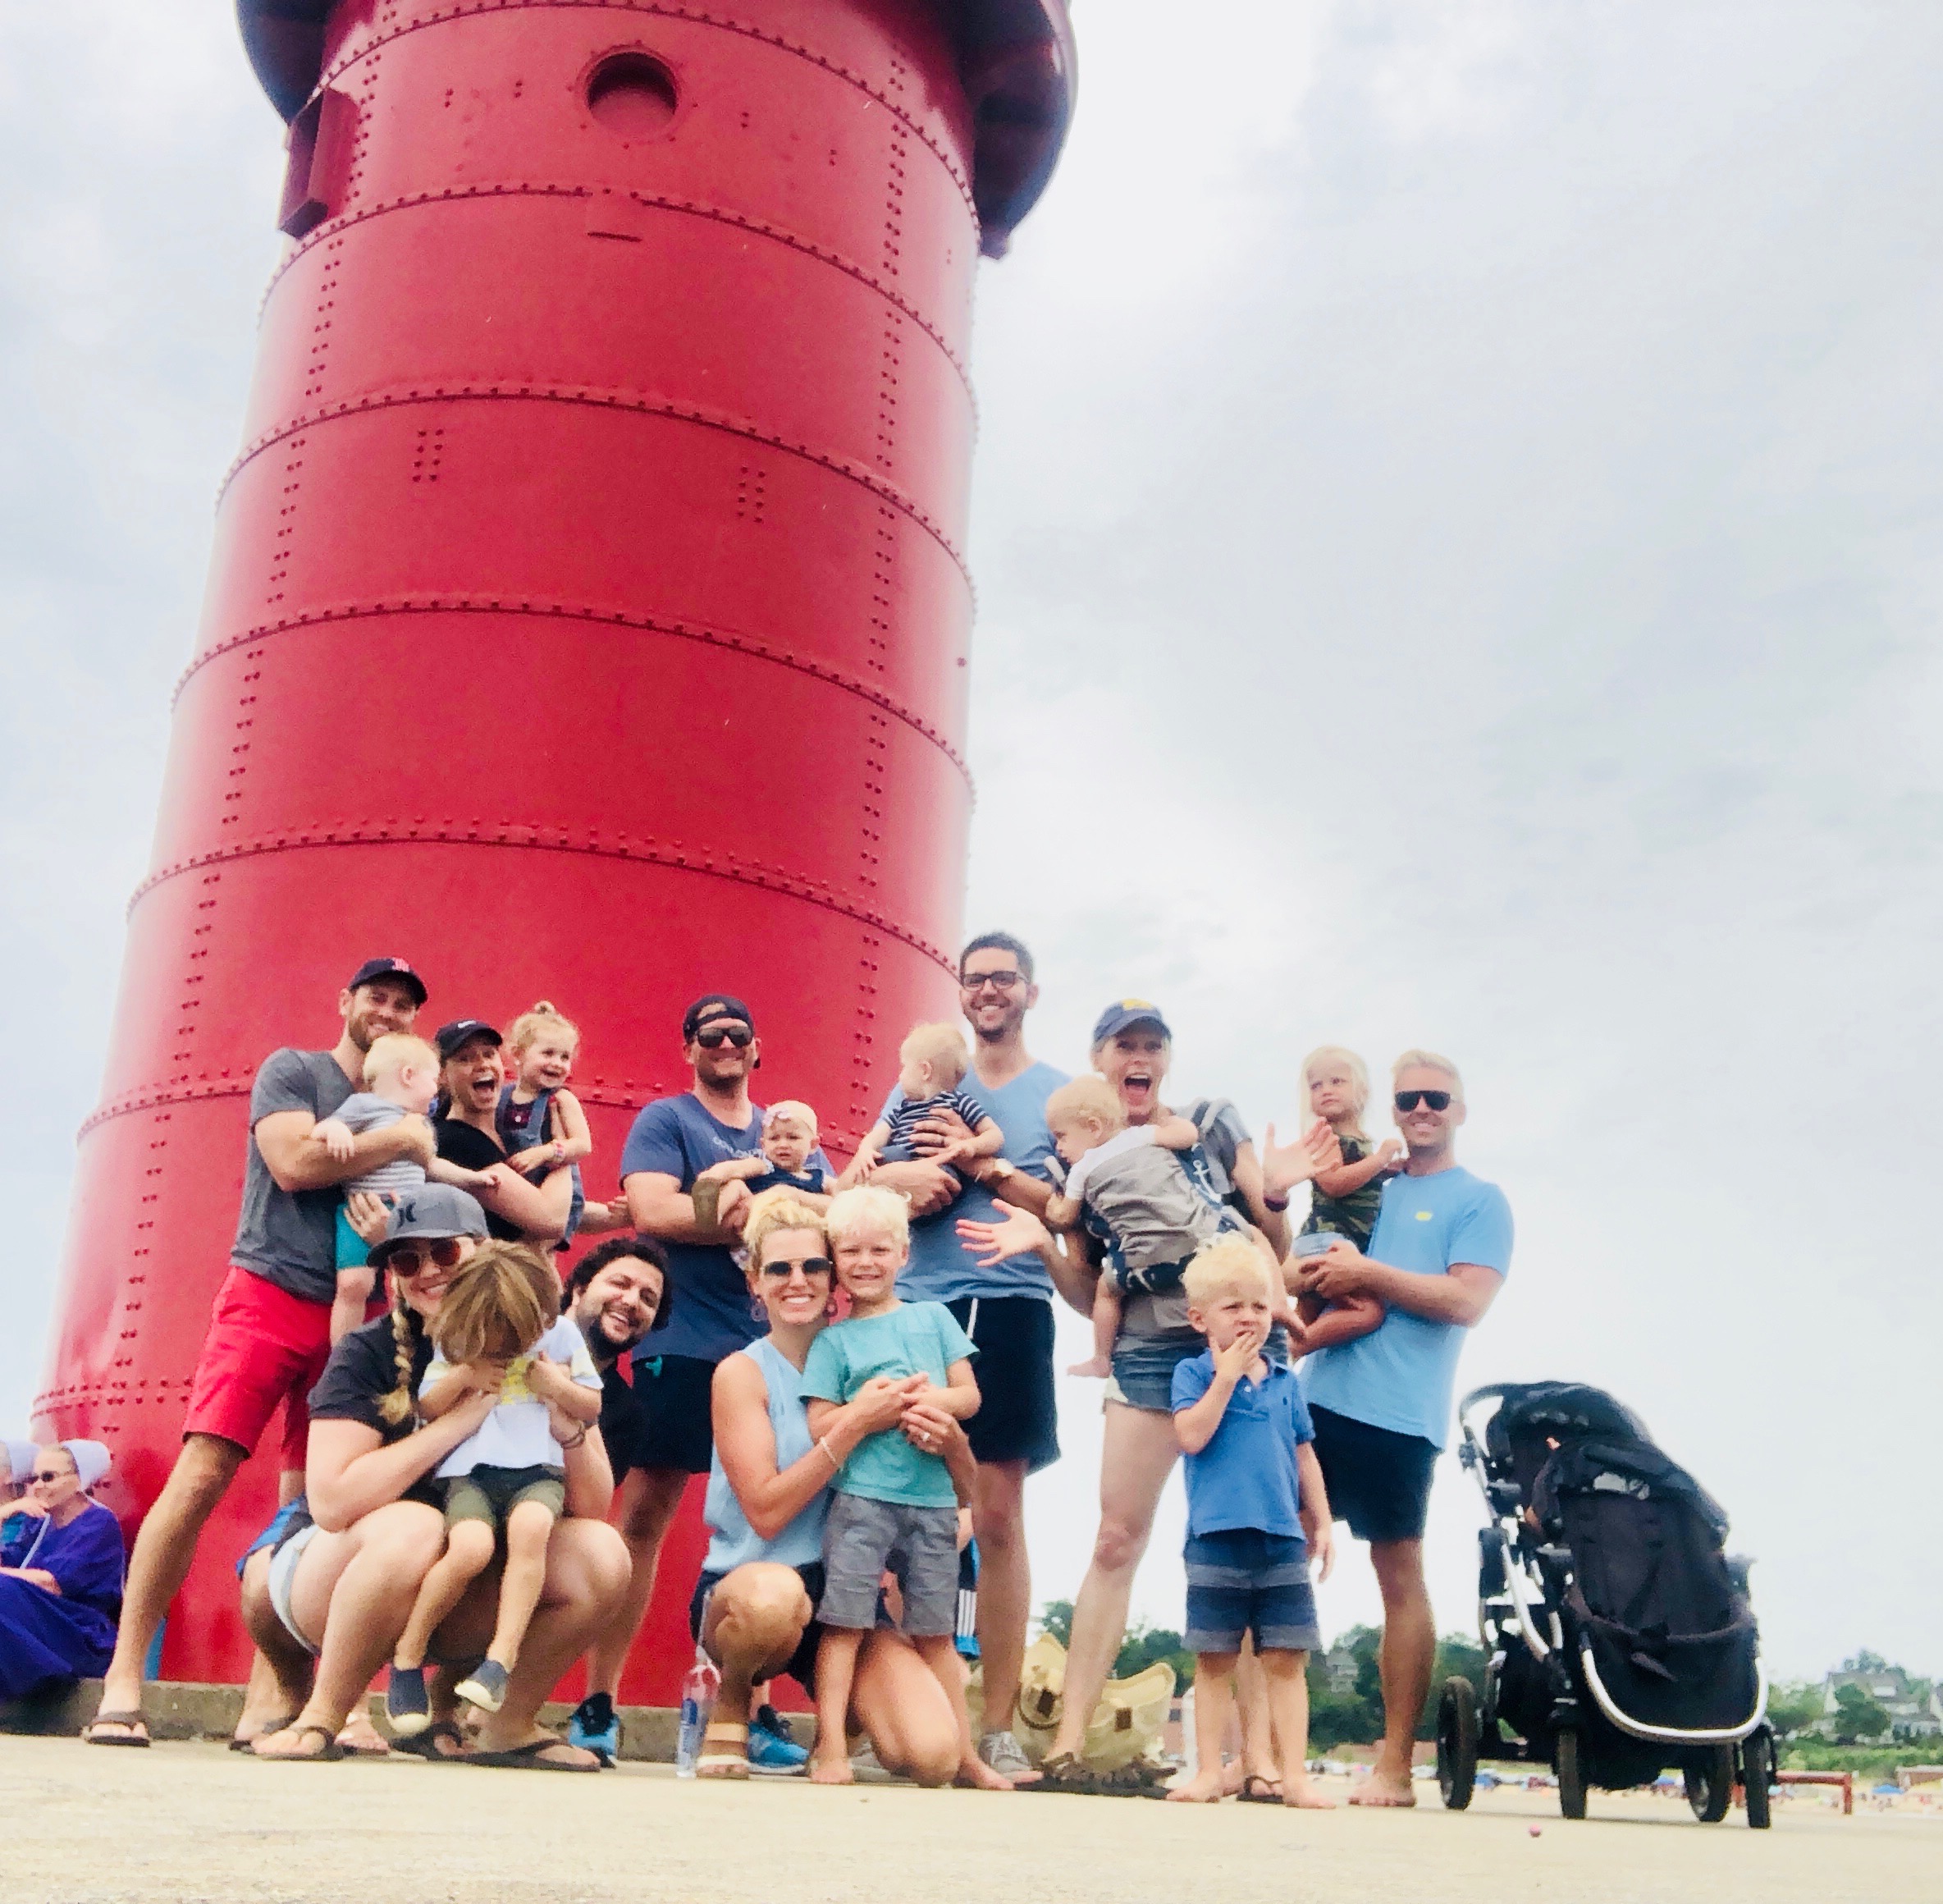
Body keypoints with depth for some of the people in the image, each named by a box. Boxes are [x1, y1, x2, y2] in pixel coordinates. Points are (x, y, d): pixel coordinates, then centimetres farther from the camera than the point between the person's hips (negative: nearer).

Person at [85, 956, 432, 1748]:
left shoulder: (401, 1110, 18)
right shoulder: (291, 1071, 5)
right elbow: (294, 1162, -11)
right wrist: (402, 1139, -8)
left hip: (351, 1318, 5)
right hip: (269, 1296, -4)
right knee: (200, 1476, -14)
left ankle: (265, 1701, 3)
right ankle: (123, 1679, -9)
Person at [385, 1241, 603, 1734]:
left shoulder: (560, 1334, 7)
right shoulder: (456, 1340, 7)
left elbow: (593, 1407, 13)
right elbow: (426, 1408, 8)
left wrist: (558, 1385, -7)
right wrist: (464, 1374, -9)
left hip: (537, 1467, 0)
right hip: (471, 1467, 0)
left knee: (530, 1526, -35)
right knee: (471, 1547, -30)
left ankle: (501, 1659, -31)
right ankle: (408, 1658, -8)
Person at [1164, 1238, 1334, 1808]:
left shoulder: (1285, 1381, 11)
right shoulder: (1194, 1374, 1)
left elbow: (1305, 1457, 16)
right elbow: (1191, 1436, -16)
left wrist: (1322, 1523, 13)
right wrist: (1227, 1375, -13)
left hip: (1283, 1538, 3)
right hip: (1216, 1537, -3)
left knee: (1286, 1659, 3)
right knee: (1214, 1660, 5)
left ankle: (1295, 1775, 8)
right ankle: (1209, 1772, 13)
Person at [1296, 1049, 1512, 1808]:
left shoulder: (1479, 1200, 5)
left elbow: (1466, 1301, -9)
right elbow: (1299, 1273, 21)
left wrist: (1367, 1273, -12)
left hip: (1396, 1417, -5)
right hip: (1320, 1399, 6)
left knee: (1399, 1575, -1)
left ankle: (1393, 1765, 6)